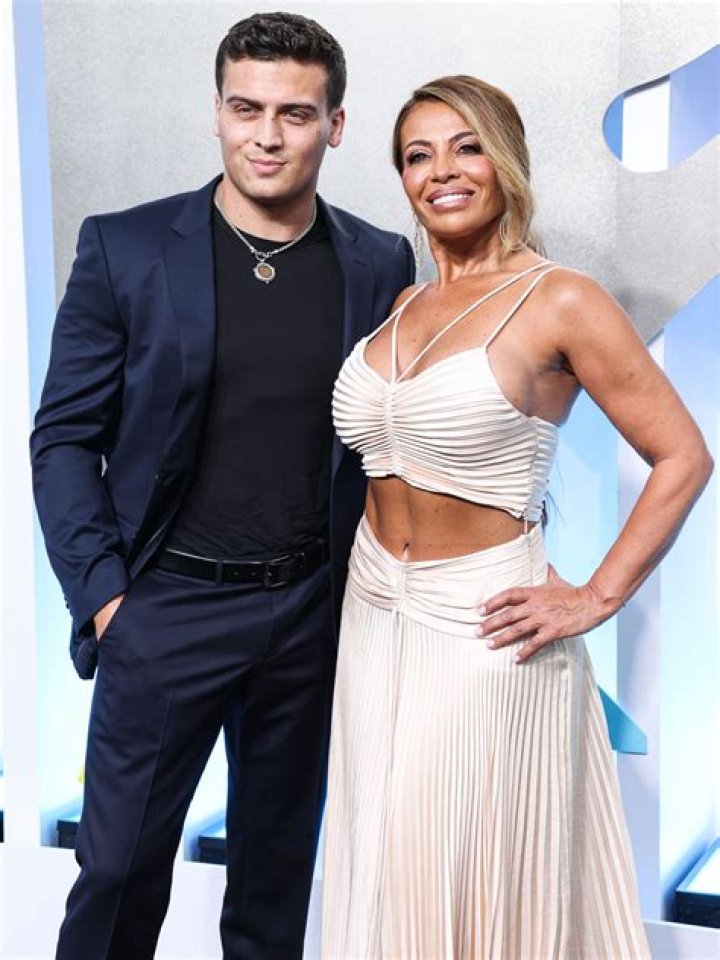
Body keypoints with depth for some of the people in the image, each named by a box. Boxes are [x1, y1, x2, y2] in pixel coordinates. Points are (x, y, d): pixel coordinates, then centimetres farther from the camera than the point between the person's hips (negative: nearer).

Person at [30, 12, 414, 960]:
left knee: (281, 859, 18)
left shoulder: (382, 266, 0)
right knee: (121, 864, 8)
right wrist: (100, 593, -8)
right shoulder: (125, 248, -6)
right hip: (167, 605, -2)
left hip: (315, 611, 2)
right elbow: (65, 436, -3)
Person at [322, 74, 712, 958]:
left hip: (483, 625, -6)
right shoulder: (404, 304, 8)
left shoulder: (560, 303, -11)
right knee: (386, 868, 15)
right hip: (373, 614, 6)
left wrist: (595, 599, -12)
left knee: (481, 879, 5)